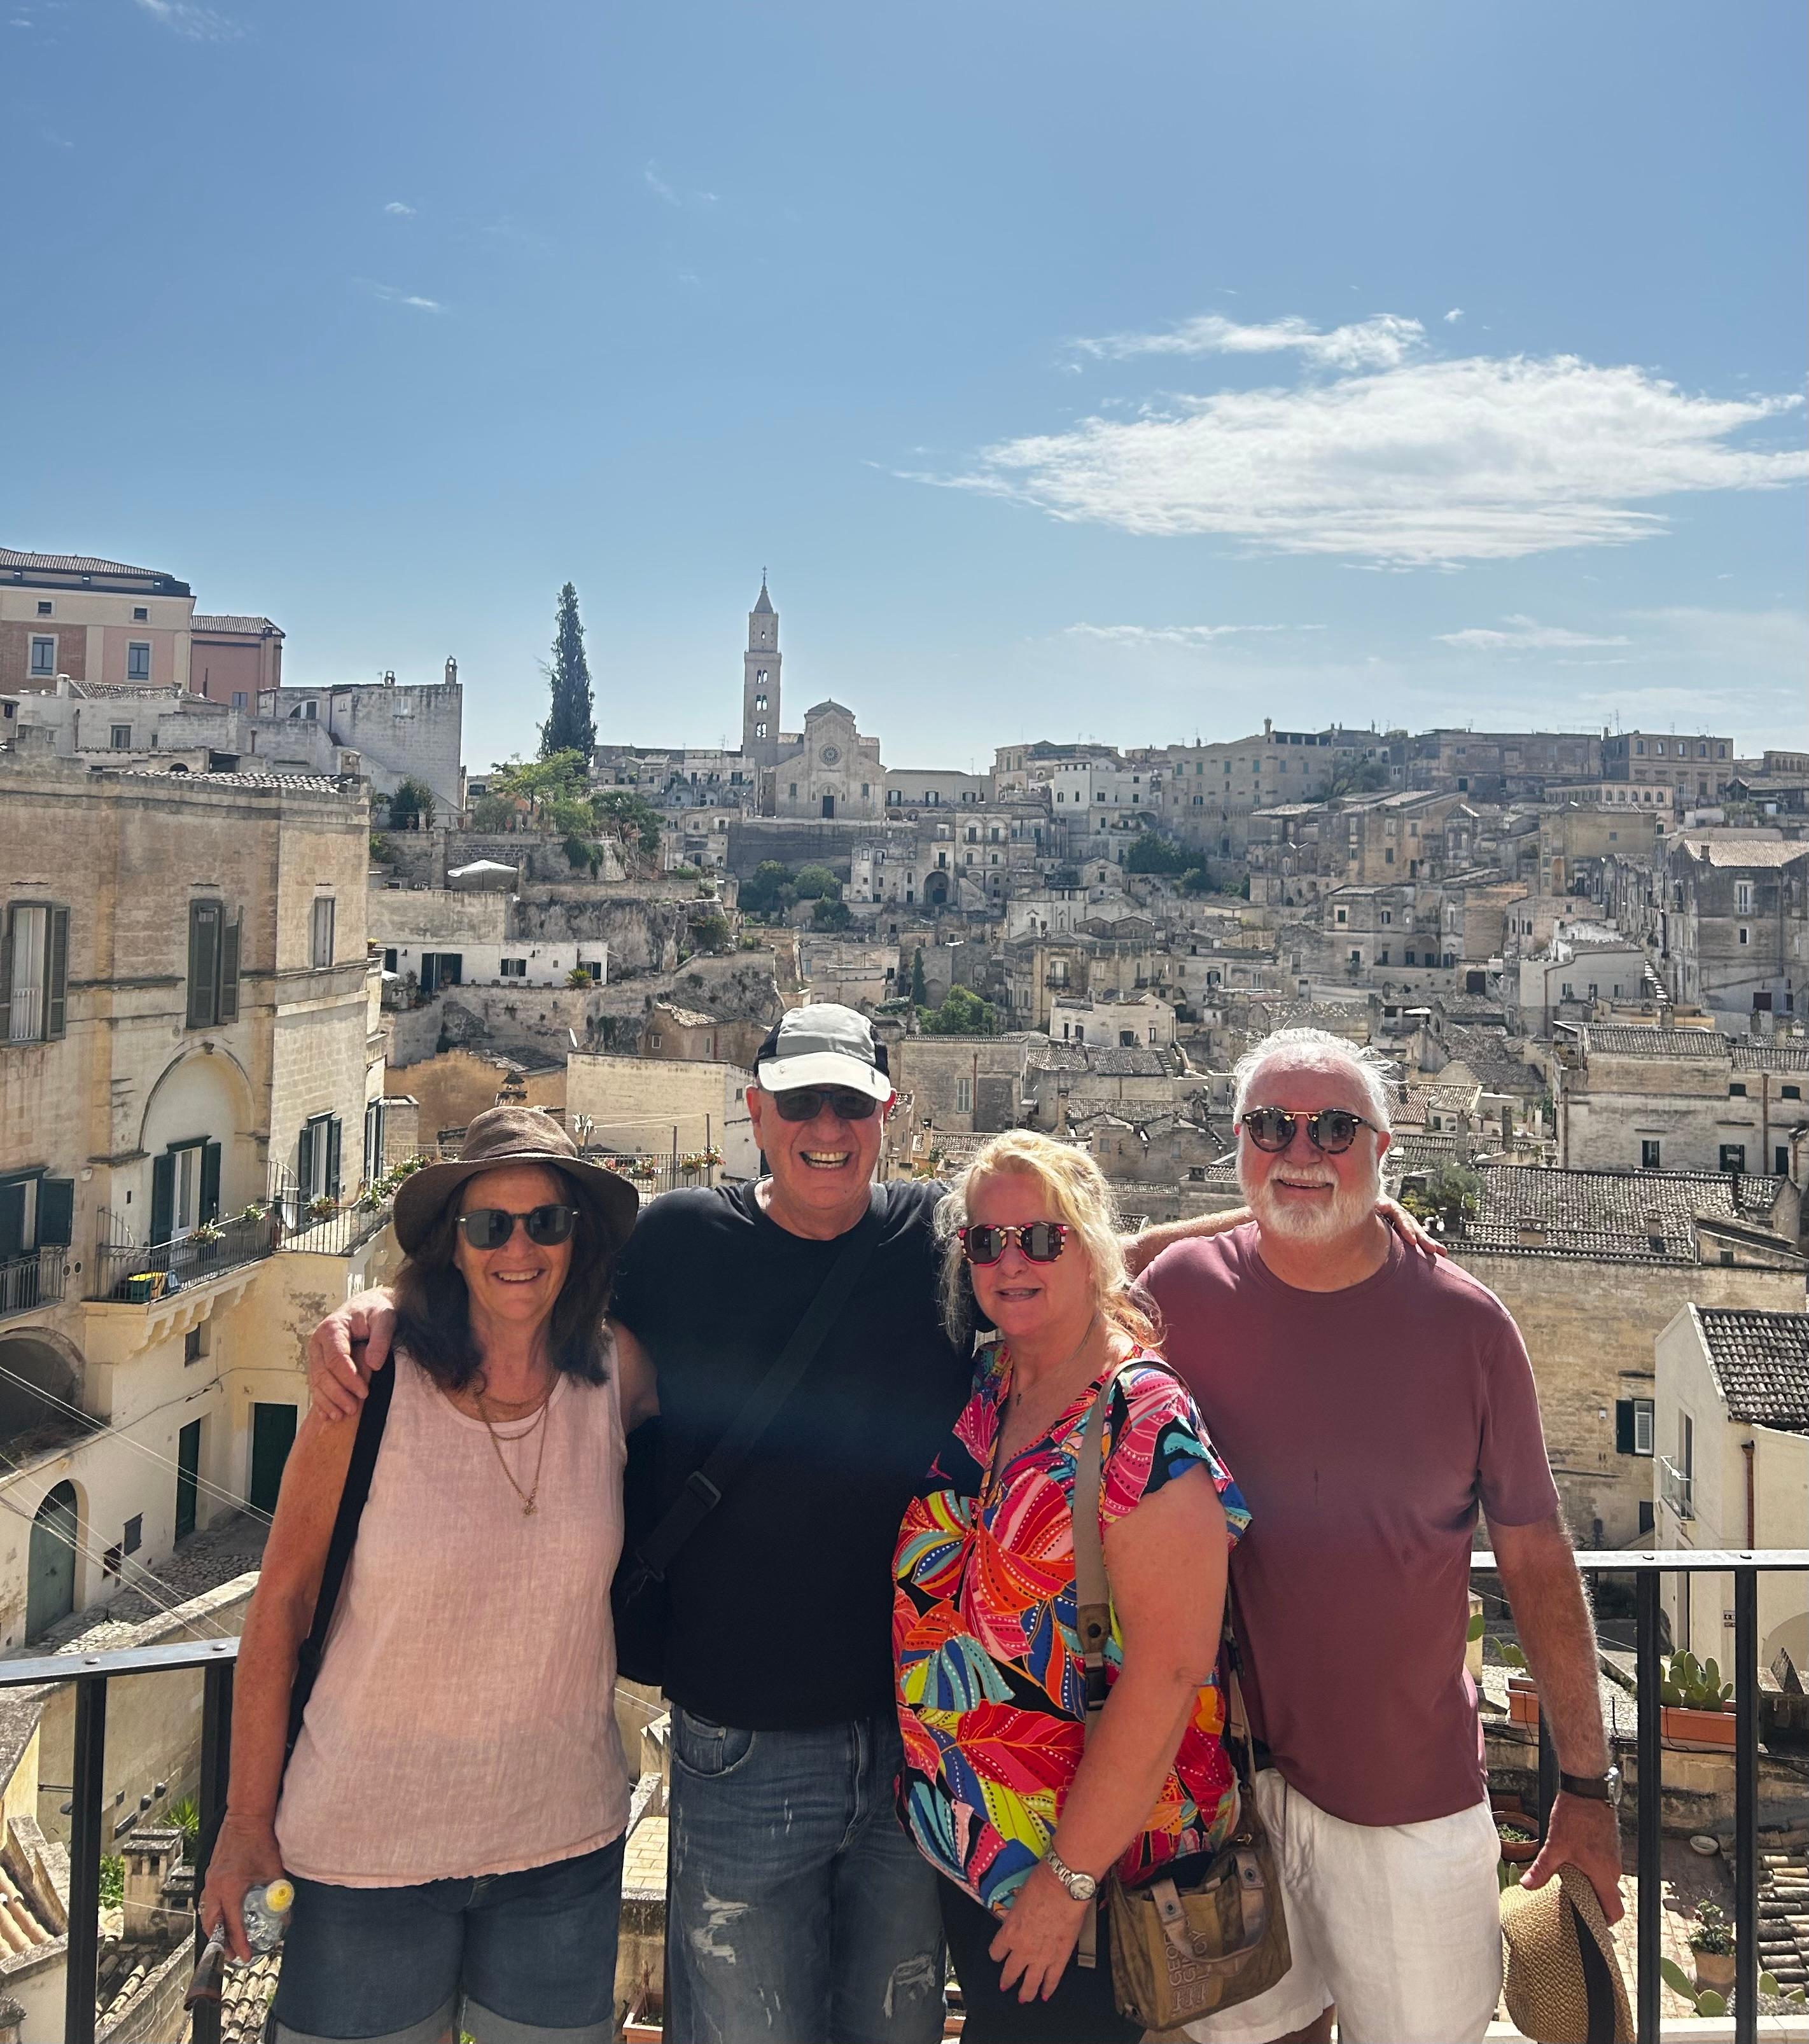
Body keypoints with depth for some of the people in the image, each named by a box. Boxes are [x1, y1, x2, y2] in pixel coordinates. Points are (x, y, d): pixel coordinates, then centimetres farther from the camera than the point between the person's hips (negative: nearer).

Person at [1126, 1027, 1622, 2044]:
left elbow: (1538, 1559, -2)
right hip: (1223, 1768, 1)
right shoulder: (1180, 1291, -7)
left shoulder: (1464, 1322, -8)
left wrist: (1588, 1785, 1)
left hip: (1412, 1790, 0)